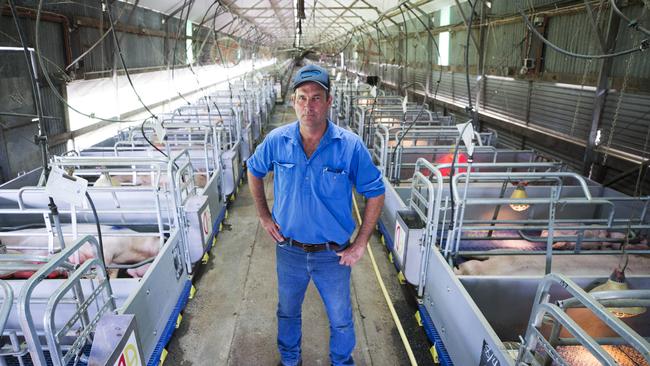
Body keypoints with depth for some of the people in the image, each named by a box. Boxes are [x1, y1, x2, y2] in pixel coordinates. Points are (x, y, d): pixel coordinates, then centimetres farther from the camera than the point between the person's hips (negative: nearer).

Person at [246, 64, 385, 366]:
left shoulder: (350, 145, -18)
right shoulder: (277, 141, -11)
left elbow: (375, 194, -9)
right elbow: (254, 171, 8)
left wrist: (360, 244, -10)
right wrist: (264, 216, 3)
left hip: (333, 254, -2)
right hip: (288, 250, 2)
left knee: (340, 319, 19)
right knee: (287, 312, 25)